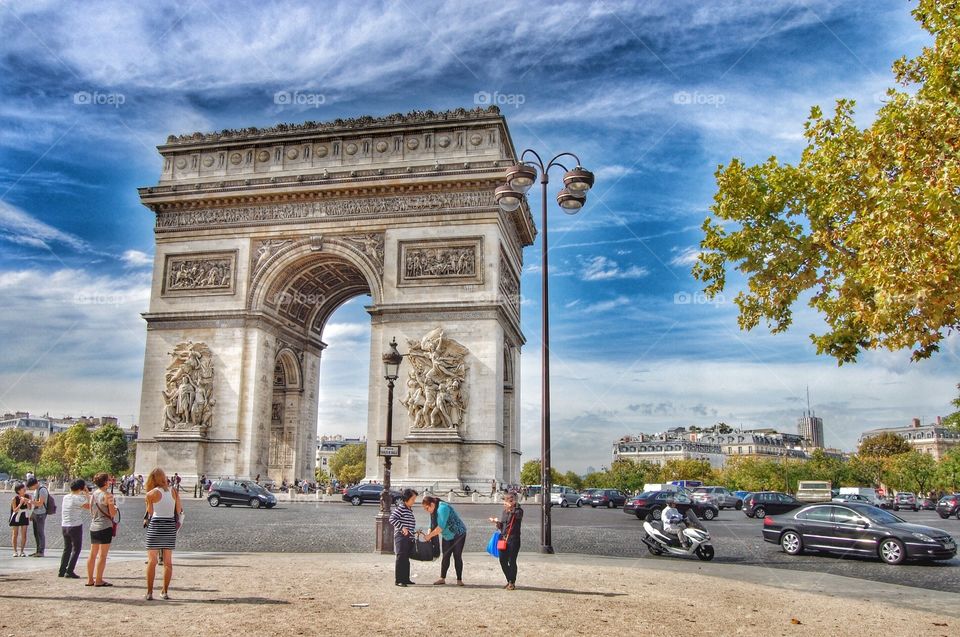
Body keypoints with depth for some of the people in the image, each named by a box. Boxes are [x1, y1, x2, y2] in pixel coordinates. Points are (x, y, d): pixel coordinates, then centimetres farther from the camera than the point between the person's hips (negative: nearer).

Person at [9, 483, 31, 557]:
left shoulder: (28, 497, -10)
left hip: (24, 517, 3)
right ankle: (15, 551, 12)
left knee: (24, 534, 2)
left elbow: (29, 508, -8)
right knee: (15, 534, 4)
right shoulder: (15, 499, -18)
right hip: (16, 517, -2)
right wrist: (20, 503, -32)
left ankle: (22, 551, 9)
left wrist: (27, 502, -26)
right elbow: (15, 510, -19)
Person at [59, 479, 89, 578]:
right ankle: (69, 572, -2)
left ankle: (62, 571, 16)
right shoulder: (78, 498, -14)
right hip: (75, 526, -7)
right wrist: (87, 494, -3)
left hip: (64, 526, 7)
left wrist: (84, 495, 17)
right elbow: (89, 506, -11)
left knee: (67, 549, 17)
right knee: (76, 549, 2)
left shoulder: (65, 497, 9)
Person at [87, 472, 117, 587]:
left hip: (93, 527, 7)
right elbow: (113, 514, -13)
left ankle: (90, 579, 17)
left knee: (92, 554, 12)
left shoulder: (93, 494, 8)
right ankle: (98, 580, 1)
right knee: (102, 555, -1)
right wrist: (115, 507, 6)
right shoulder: (107, 495, -13)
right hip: (105, 527, -7)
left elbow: (91, 510, 16)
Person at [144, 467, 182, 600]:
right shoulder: (174, 491, 3)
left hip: (155, 525, -3)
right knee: (168, 561, 10)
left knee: (151, 561, 4)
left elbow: (150, 513, 2)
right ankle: (165, 591, 13)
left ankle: (149, 592, 4)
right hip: (170, 526, 3)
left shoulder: (151, 493, -6)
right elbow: (179, 511, 4)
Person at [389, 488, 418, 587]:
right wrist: (402, 528, -24)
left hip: (409, 538, 9)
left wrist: (415, 531, 20)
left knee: (406, 559, 14)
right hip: (401, 537, -9)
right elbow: (392, 519, -21)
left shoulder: (410, 509, 16)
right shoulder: (400, 508, -12)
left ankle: (406, 579, 21)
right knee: (401, 558, -9)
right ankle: (398, 580, -5)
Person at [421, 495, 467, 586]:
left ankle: (459, 580, -1)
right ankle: (442, 578, 8)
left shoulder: (442, 508, -27)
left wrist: (429, 535, -26)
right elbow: (432, 525, 2)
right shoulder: (433, 511, 2)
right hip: (447, 536, 8)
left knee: (457, 557, -6)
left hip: (458, 534, -8)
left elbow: (441, 527, -31)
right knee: (445, 557, 5)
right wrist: (427, 536, -15)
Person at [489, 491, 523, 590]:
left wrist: (511, 509, -40)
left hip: (513, 540, -7)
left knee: (512, 561, -4)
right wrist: (497, 522, 4)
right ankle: (509, 581, 23)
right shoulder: (505, 511, 15)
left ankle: (512, 583, 10)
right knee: (503, 561, 7)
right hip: (504, 539, 7)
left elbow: (518, 515, -31)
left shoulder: (518, 510, -6)